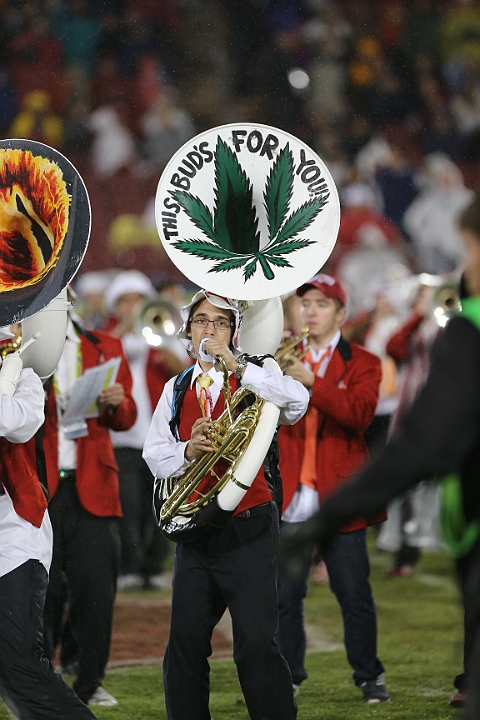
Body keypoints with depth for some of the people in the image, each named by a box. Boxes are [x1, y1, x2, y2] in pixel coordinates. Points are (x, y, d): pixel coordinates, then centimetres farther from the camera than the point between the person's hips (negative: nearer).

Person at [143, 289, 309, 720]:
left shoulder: (253, 381, 1)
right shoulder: (177, 390, 13)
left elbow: (297, 402, -20)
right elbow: (154, 454, 8)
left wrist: (238, 367, -24)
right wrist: (187, 451, -13)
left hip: (247, 530, -4)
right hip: (193, 532, 4)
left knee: (256, 643, -10)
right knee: (185, 643, 5)